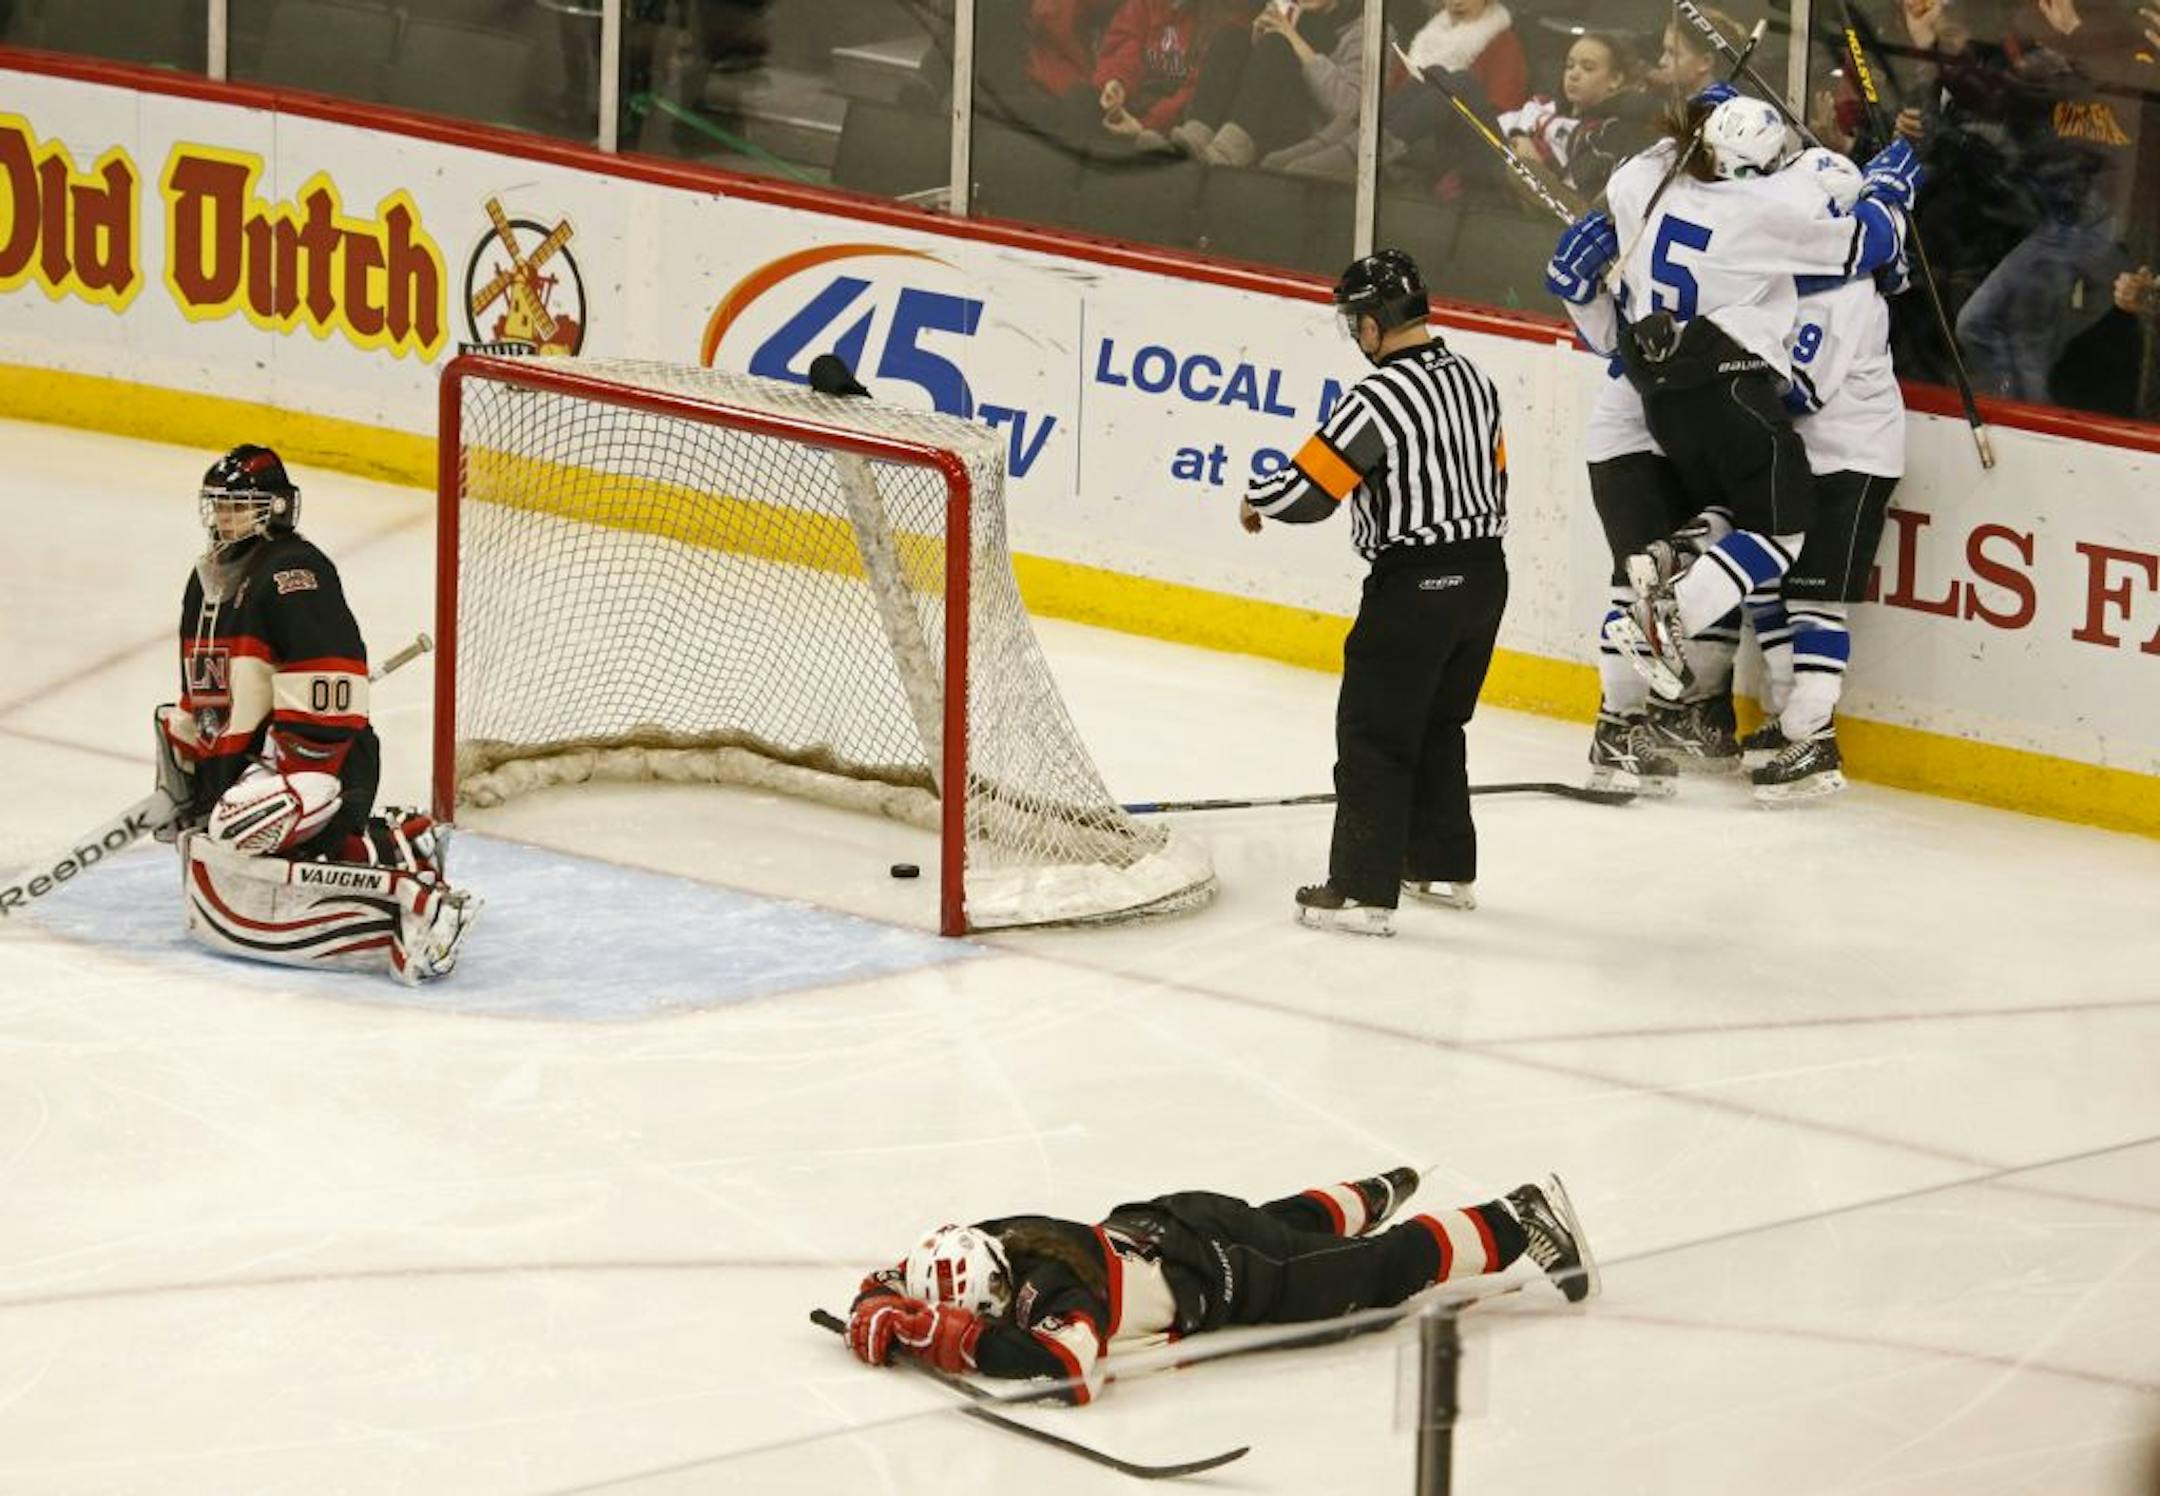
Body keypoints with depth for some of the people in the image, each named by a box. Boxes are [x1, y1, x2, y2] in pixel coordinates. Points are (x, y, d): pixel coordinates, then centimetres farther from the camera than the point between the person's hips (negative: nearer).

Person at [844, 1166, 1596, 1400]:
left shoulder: (1052, 1283, -40)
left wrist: (957, 1340, -49)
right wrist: (878, 1314, -27)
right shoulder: (979, 1248, -19)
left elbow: (1065, 1362, -59)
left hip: (1228, 1274, -7)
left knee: (1385, 1267, 11)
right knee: (1286, 1223, 38)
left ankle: (1519, 1220, 27)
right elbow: (886, 1282, -4)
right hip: (1162, 1221, 7)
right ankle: (1369, 1199, 66)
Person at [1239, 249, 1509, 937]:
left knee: (1373, 736, -3)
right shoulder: (1474, 380, 7)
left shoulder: (1377, 400, -19)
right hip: (1484, 572, 8)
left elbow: (1306, 489, -19)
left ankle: (1363, 891, -5)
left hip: (1415, 585, -8)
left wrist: (1255, 499, 3)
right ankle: (1444, 866, 31)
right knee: (1437, 725, 23)